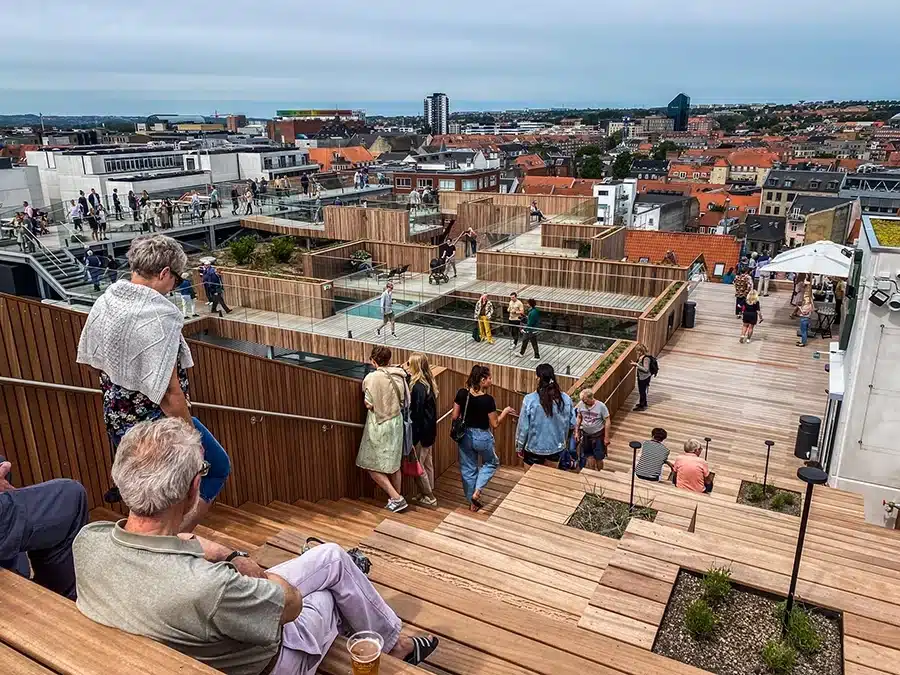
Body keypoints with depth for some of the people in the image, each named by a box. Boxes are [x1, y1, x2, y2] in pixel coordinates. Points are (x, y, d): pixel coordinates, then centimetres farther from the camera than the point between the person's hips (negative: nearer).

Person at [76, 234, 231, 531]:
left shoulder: (104, 302, -2)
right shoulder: (158, 318, -28)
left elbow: (89, 359, 14)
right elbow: (169, 393, -27)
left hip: (116, 419, 8)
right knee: (217, 468, 13)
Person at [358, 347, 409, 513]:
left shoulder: (372, 378, -18)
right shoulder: (399, 376, -2)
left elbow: (369, 404, -15)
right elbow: (404, 401, 5)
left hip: (379, 426, -6)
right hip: (396, 423, 6)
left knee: (373, 466, 6)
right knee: (394, 464, 18)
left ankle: (396, 498, 2)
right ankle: (397, 498, 26)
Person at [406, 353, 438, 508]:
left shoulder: (418, 387, -23)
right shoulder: (428, 382, 4)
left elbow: (417, 413, -22)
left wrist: (413, 437, -17)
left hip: (421, 431, -9)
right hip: (429, 430, 9)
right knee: (427, 463, 18)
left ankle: (429, 497, 14)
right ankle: (428, 494, 30)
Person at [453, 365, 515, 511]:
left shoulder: (461, 394, -11)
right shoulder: (488, 399, -23)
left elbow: (454, 417, -3)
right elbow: (495, 424, -14)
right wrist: (505, 412, -1)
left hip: (465, 435, 4)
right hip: (482, 437, -4)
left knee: (468, 469, 18)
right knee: (491, 463, 25)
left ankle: (472, 502, 31)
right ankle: (477, 491, 11)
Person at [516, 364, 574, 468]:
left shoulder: (530, 400, -20)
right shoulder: (565, 398, -11)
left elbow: (523, 427, -14)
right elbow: (572, 424, 1)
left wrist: (519, 447, 0)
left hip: (534, 449, -3)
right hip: (556, 447, 3)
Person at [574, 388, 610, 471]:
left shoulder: (601, 406, -21)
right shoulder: (581, 404, -11)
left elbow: (607, 422, -14)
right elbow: (578, 418, 4)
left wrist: (606, 437, -12)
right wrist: (576, 432, 5)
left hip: (598, 435, -3)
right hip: (586, 435, 3)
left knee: (598, 458, 7)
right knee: (589, 456, 14)